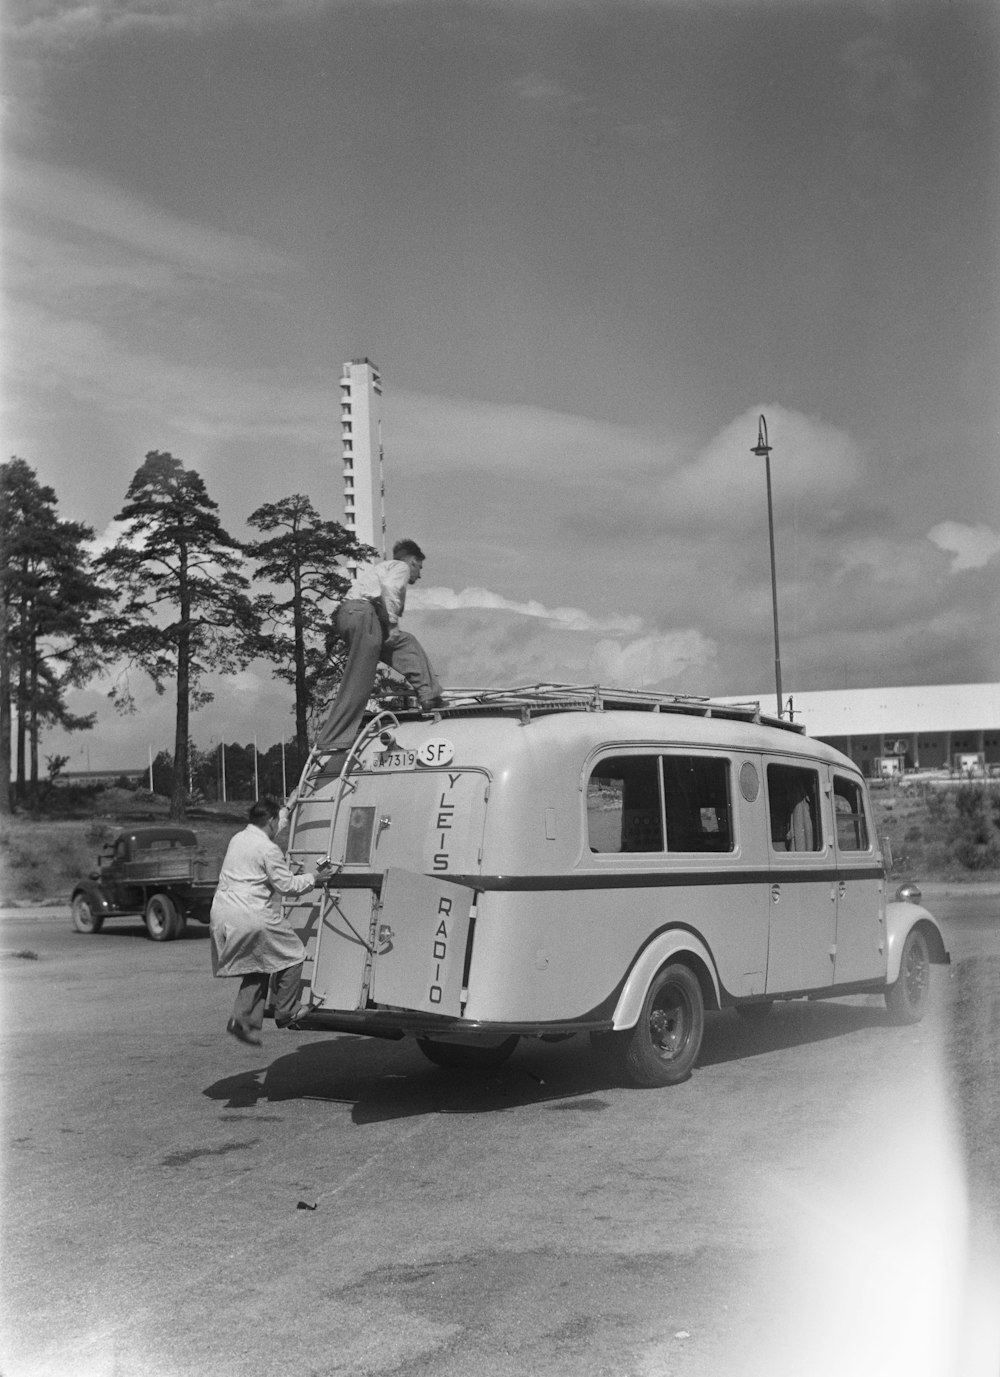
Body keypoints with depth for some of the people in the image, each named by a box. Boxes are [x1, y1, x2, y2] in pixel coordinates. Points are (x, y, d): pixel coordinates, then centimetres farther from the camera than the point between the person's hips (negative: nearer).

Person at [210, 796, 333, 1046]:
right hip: (251, 916, -9)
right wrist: (313, 877, 4)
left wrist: (286, 810, 49)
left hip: (222, 913, 9)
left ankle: (242, 1019, 9)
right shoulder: (268, 849, -13)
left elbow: (269, 830, 37)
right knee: (292, 956, 6)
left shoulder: (238, 839, 15)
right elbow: (287, 885, -11)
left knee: (258, 968, 18)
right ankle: (285, 1015, 7)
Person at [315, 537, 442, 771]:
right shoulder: (401, 567, 11)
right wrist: (393, 624, -9)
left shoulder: (382, 567, 37)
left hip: (344, 613, 9)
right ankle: (331, 747, -14)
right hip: (362, 613, -9)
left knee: (406, 644, 23)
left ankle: (428, 694, 19)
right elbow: (389, 589, -11)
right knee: (357, 687, -10)